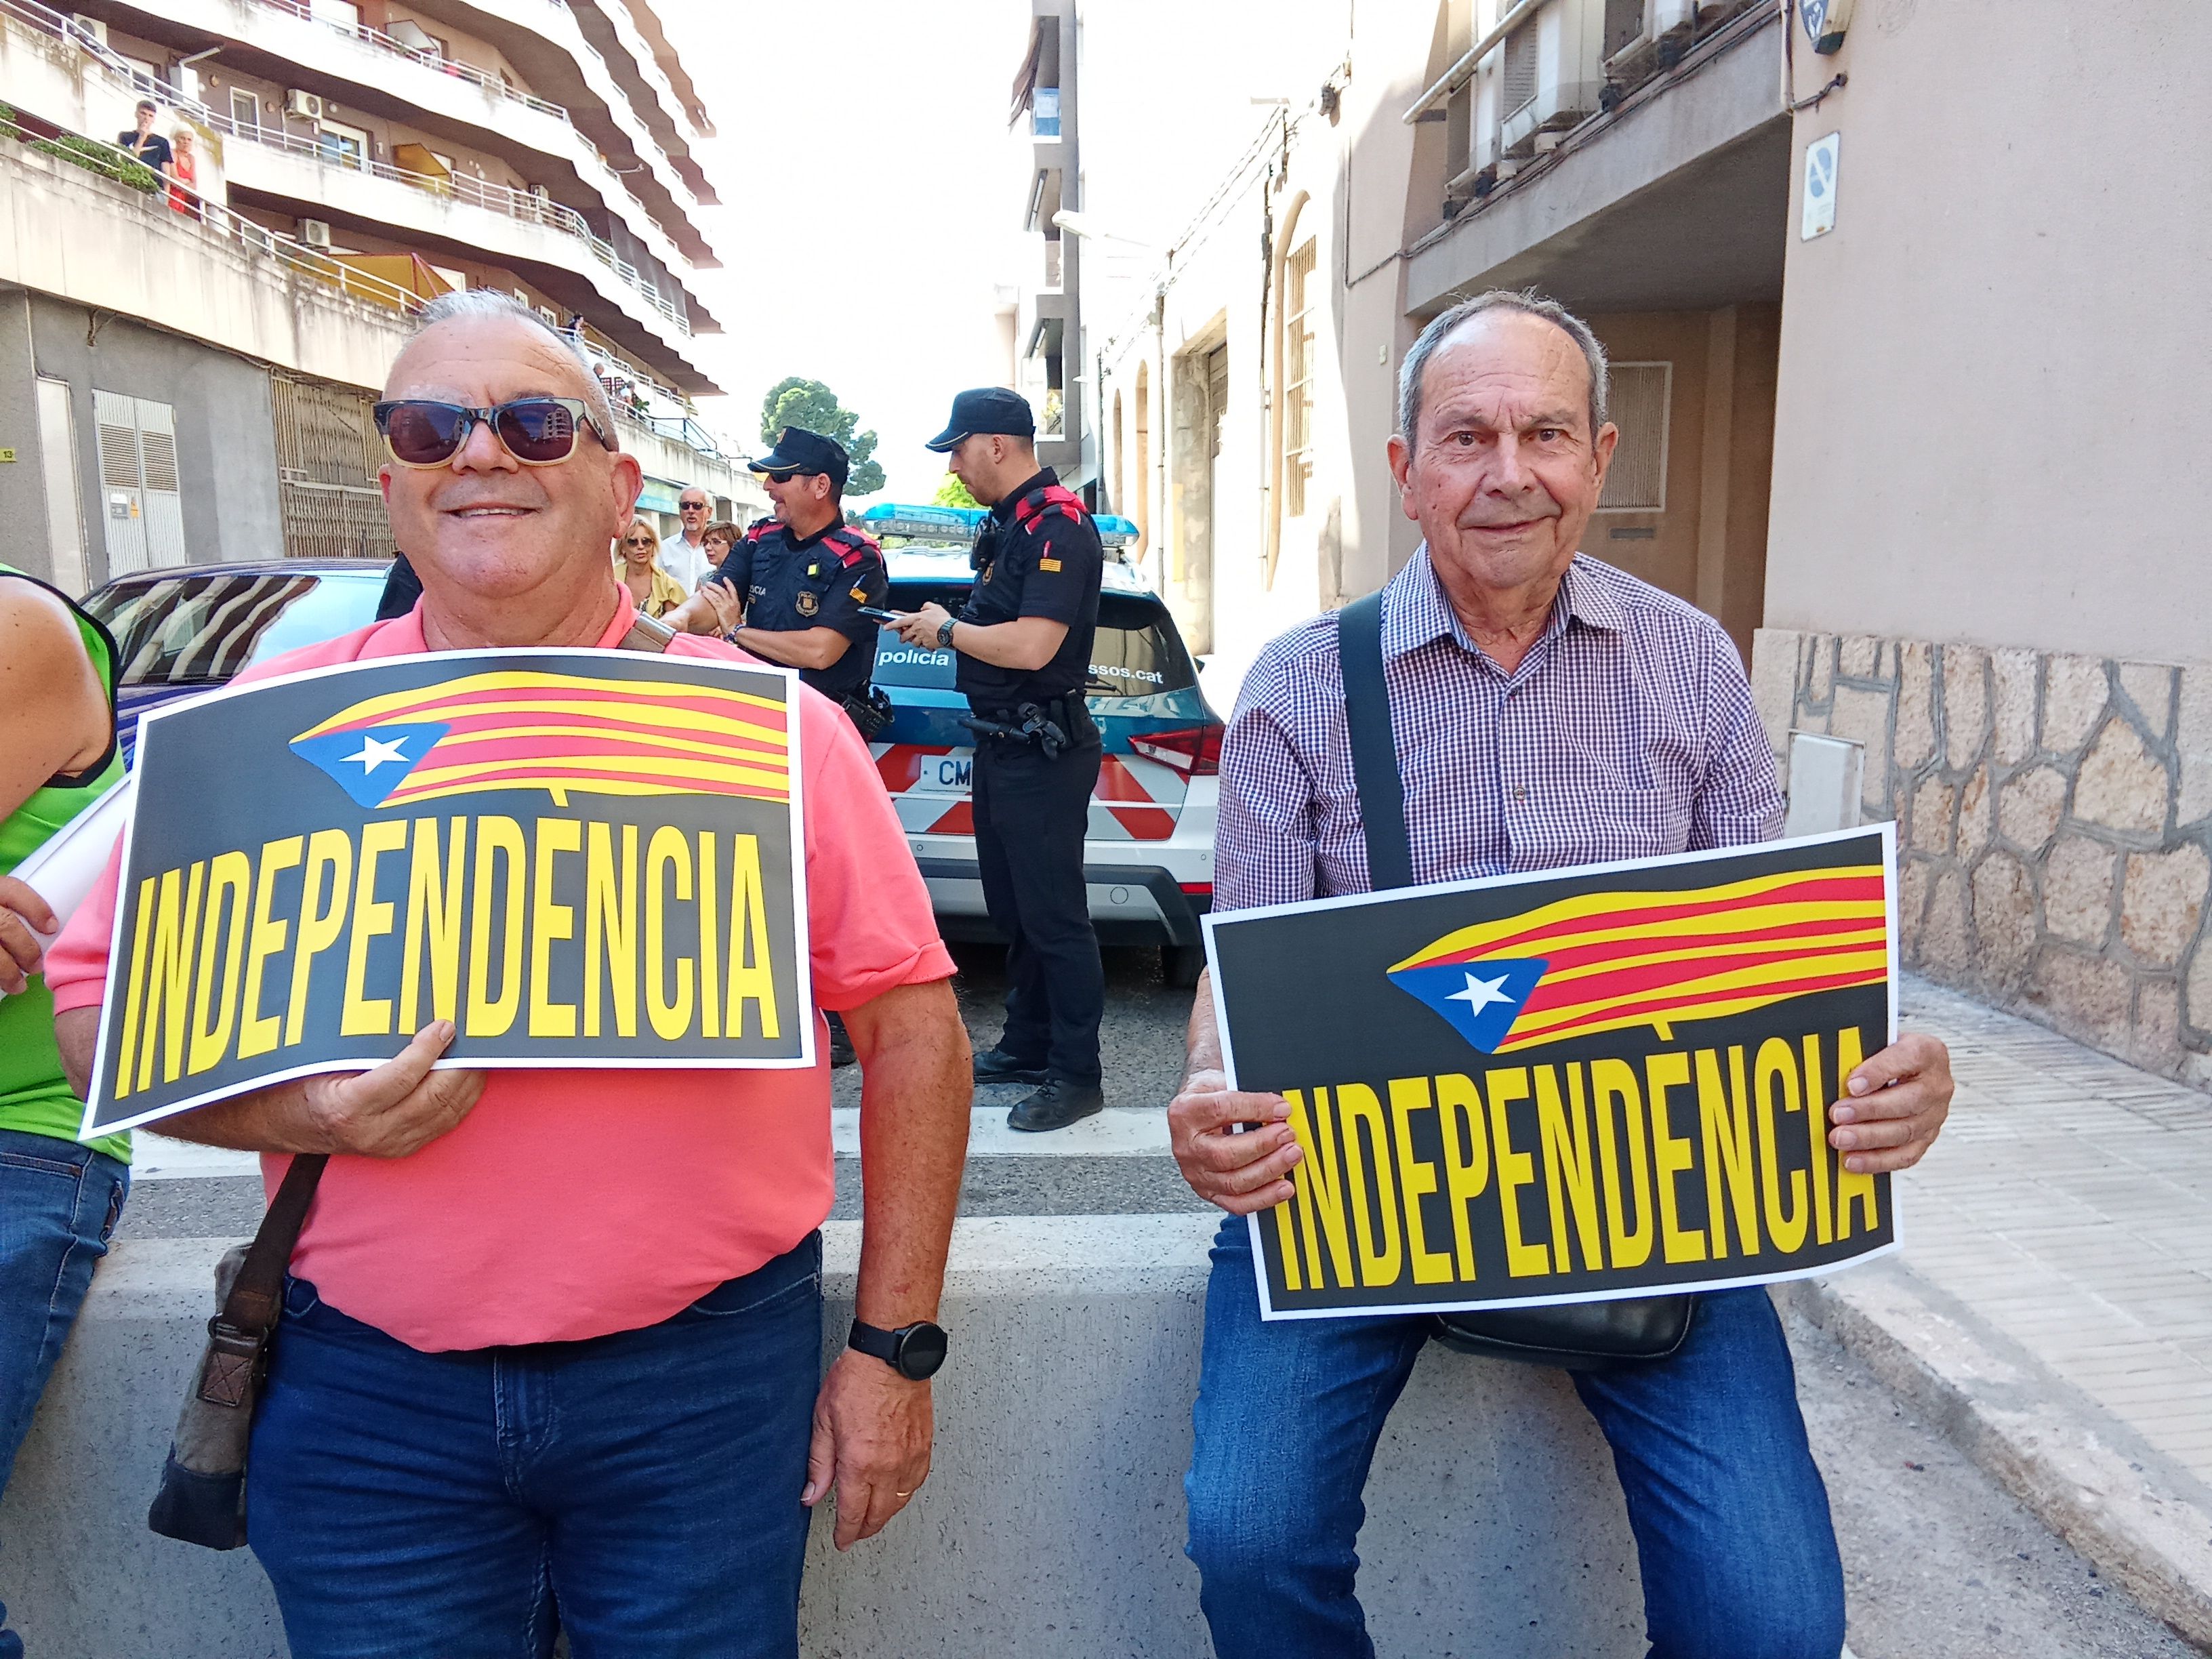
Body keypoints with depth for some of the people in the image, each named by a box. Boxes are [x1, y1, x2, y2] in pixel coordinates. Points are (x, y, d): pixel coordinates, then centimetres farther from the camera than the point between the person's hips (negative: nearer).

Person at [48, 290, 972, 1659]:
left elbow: (912, 1028, -1)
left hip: (708, 1378, -1)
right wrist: (304, 1111, -15)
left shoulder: (770, 724, -3)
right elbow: (102, 1001, 6)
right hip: (364, 1388, 2)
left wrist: (895, 1347, -2)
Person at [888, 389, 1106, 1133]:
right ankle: (1027, 1044, 31)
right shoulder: (1007, 522, 13)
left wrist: (949, 629, -13)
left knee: (1054, 915, -4)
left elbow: (1031, 646, -28)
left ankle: (1077, 1074, 6)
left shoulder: (1058, 527, -18)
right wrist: (936, 625, 8)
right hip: (1000, 744, 11)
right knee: (1012, 909, 18)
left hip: (1044, 755, -11)